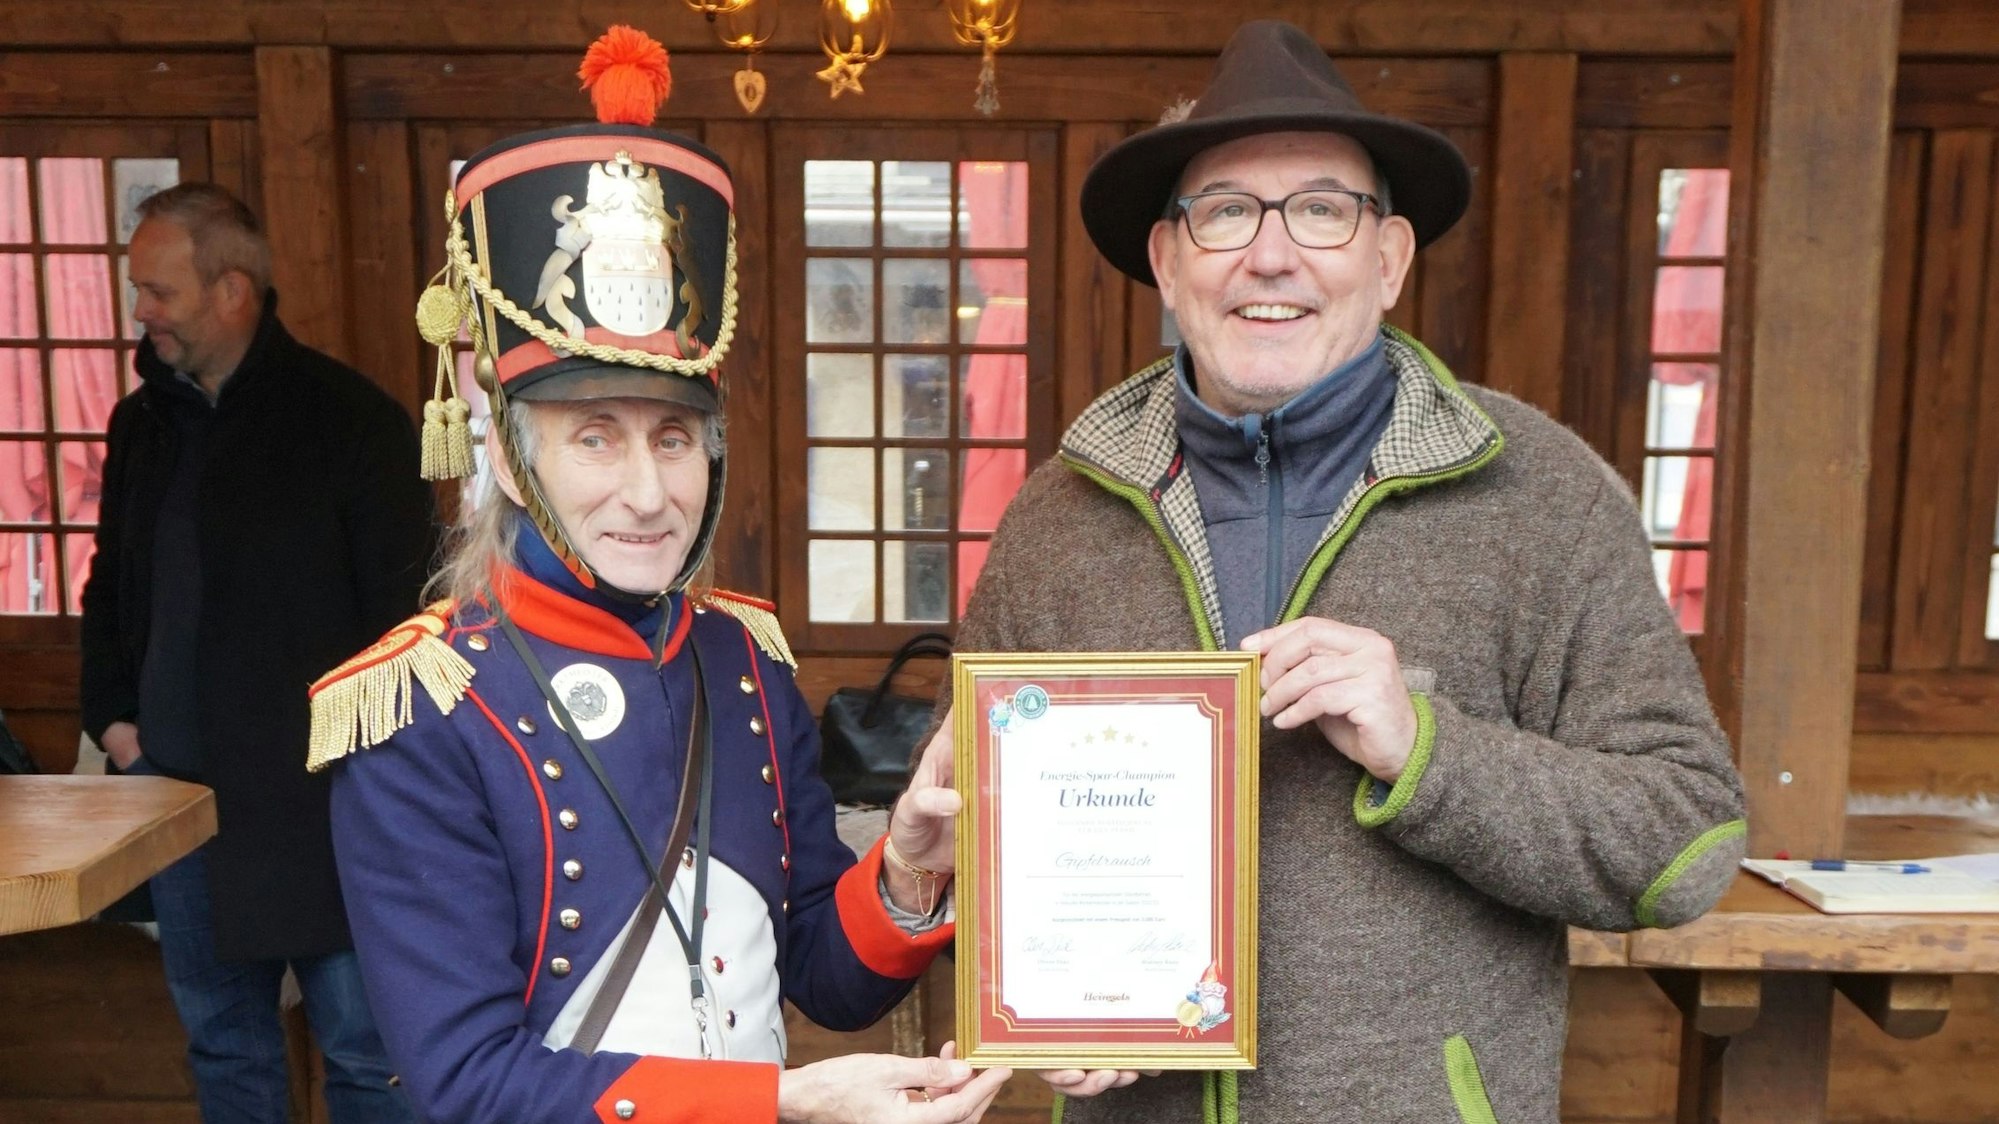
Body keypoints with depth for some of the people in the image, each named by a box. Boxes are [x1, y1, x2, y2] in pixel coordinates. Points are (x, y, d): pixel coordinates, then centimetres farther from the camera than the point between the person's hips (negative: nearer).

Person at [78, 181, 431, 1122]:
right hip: (173, 782, 6)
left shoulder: (348, 416, -8)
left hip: (319, 793, -6)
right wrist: (109, 715, 9)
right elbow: (109, 586, 21)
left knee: (361, 1046, 3)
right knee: (220, 1040, 17)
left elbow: (402, 604, -9)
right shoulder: (142, 422, 12)